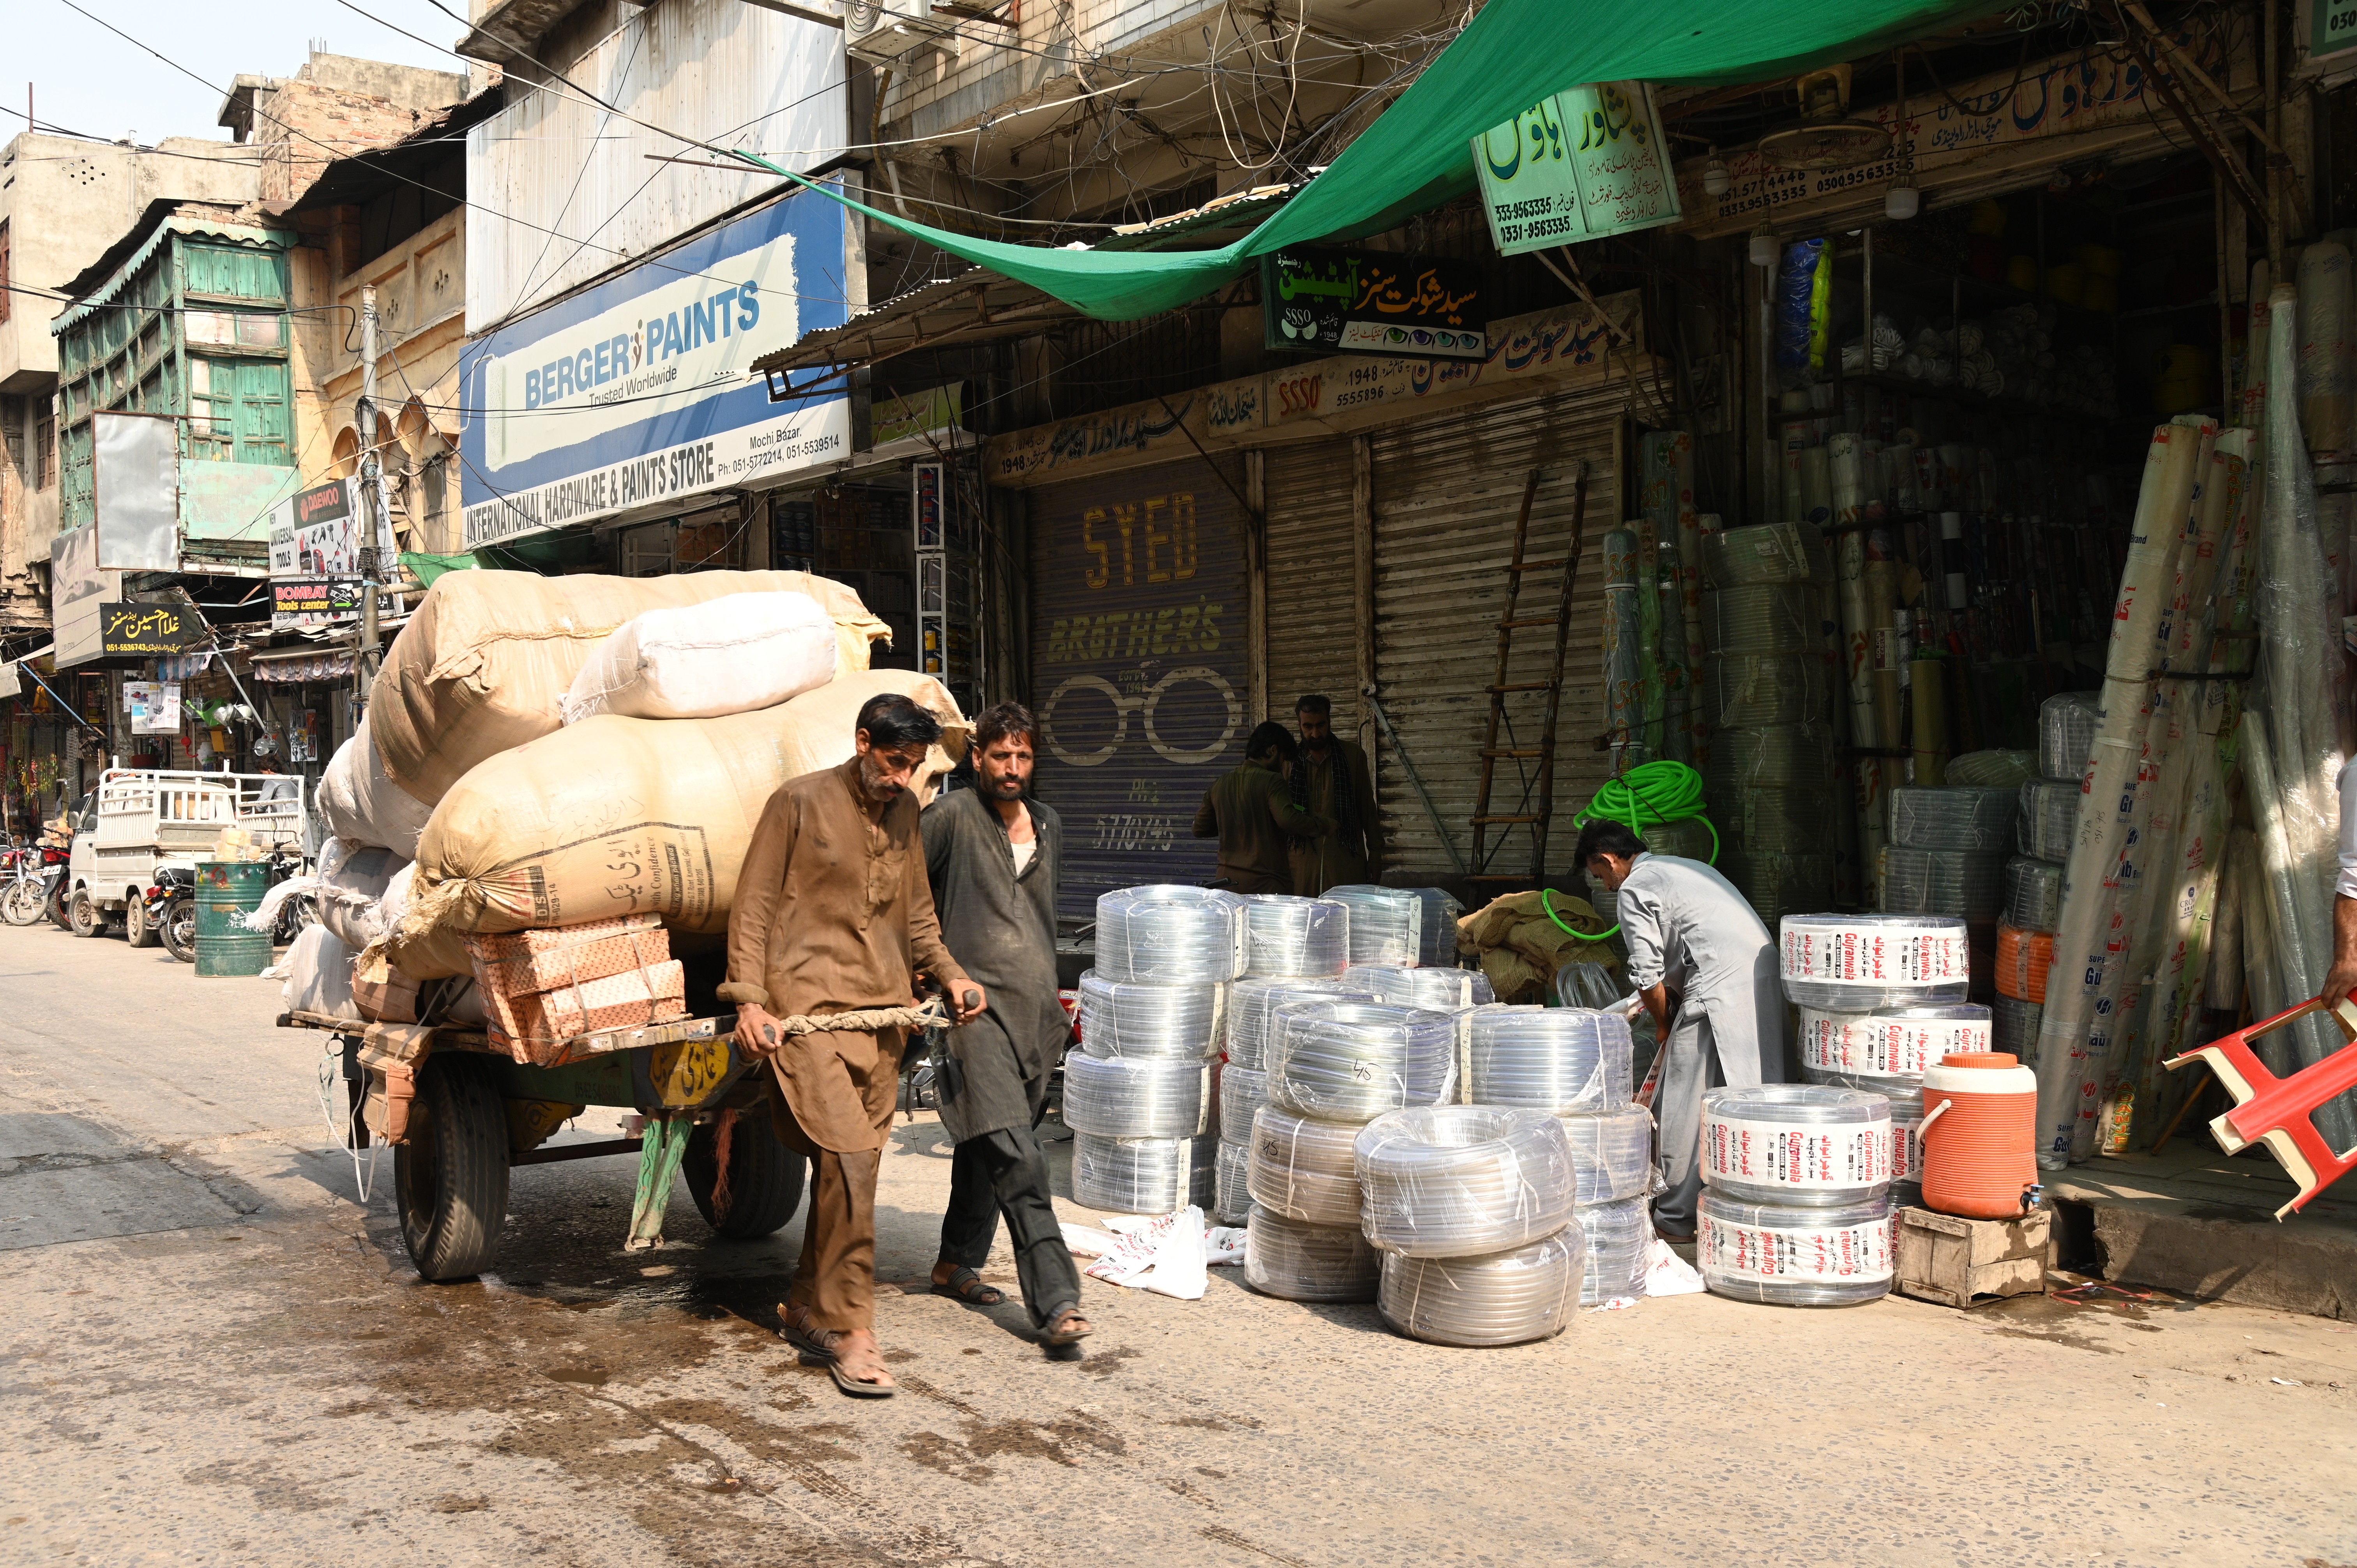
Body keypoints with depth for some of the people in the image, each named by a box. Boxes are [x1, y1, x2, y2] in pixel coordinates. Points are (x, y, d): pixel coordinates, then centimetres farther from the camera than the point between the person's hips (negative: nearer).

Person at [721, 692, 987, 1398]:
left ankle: (806, 1309, 23)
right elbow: (754, 905, -3)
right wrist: (749, 1000, -11)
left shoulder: (905, 810, 15)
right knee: (847, 1158, -16)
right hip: (810, 1007, -6)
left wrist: (949, 973, 10)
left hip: (883, 1011, 6)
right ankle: (848, 1331, -8)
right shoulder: (800, 802, -2)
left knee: (853, 1166, 7)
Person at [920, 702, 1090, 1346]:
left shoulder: (1049, 827, 16)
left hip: (1036, 1011, 6)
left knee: (984, 1151, 16)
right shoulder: (950, 817, -4)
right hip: (978, 1005, -6)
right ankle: (1056, 1300, -17)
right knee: (1017, 1161, -15)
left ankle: (957, 1267, 32)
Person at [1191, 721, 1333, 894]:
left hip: (1227, 881, 6)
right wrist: (1324, 826, -11)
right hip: (1267, 883, -6)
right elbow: (1287, 819, -24)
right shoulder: (1271, 781, -9)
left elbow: (1200, 829, 16)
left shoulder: (1219, 784, 10)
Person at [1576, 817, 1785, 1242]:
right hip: (1767, 979, 9)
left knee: (1686, 1109, 0)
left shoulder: (1635, 888, 0)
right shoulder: (1684, 868, 28)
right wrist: (1672, 1008, 27)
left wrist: (1664, 1023, 10)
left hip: (1719, 992, -9)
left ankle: (1677, 1218, 6)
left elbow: (1648, 975, -4)